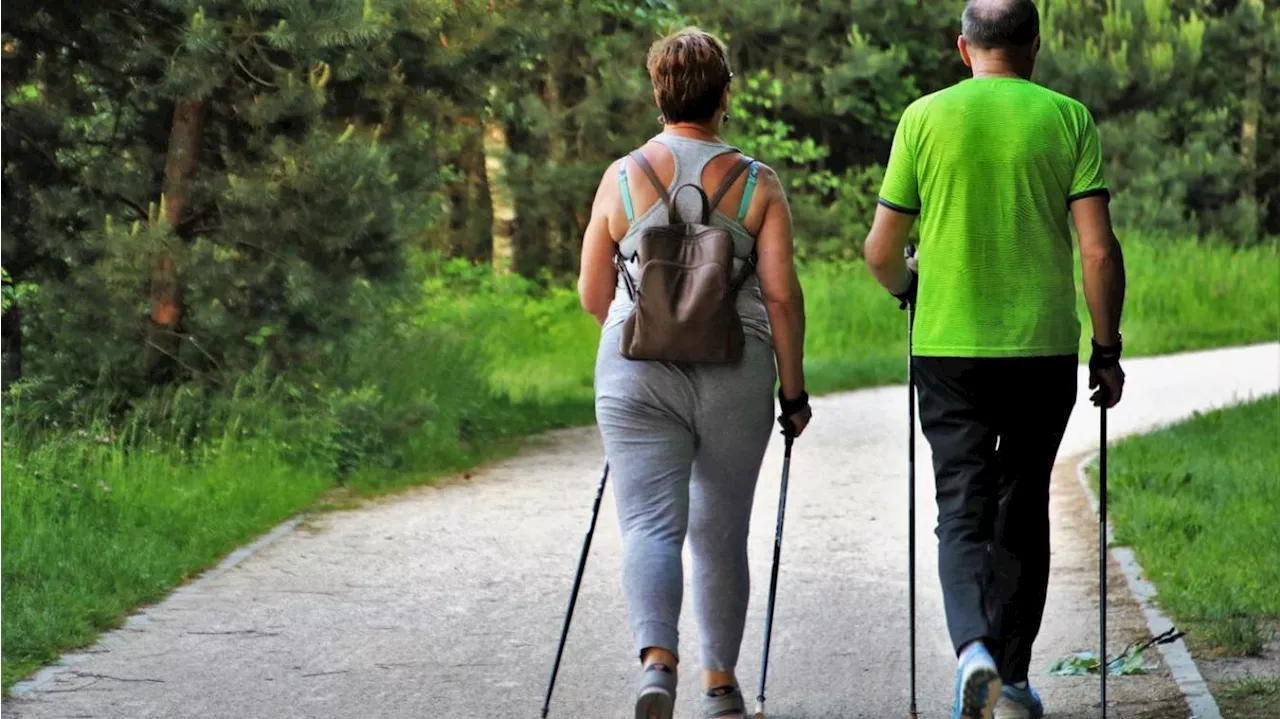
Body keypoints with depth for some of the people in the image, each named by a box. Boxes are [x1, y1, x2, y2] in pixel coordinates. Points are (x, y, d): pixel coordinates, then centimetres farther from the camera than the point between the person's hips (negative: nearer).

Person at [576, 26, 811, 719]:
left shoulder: (621, 178, 1)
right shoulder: (757, 186, -2)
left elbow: (593, 294, 6)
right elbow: (781, 296, -5)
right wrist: (793, 389, 4)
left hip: (636, 374, -1)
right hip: (735, 376, 1)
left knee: (650, 524, -4)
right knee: (722, 531, 14)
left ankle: (657, 659, -28)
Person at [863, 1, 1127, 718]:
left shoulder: (925, 118, -1)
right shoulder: (1067, 119, -1)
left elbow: (882, 251, 1)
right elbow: (1100, 249, -7)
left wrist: (908, 286, 23)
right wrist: (1107, 350, 3)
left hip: (949, 348, 0)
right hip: (1045, 348, 1)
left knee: (964, 507, 3)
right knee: (1024, 511, 14)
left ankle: (972, 645, -22)